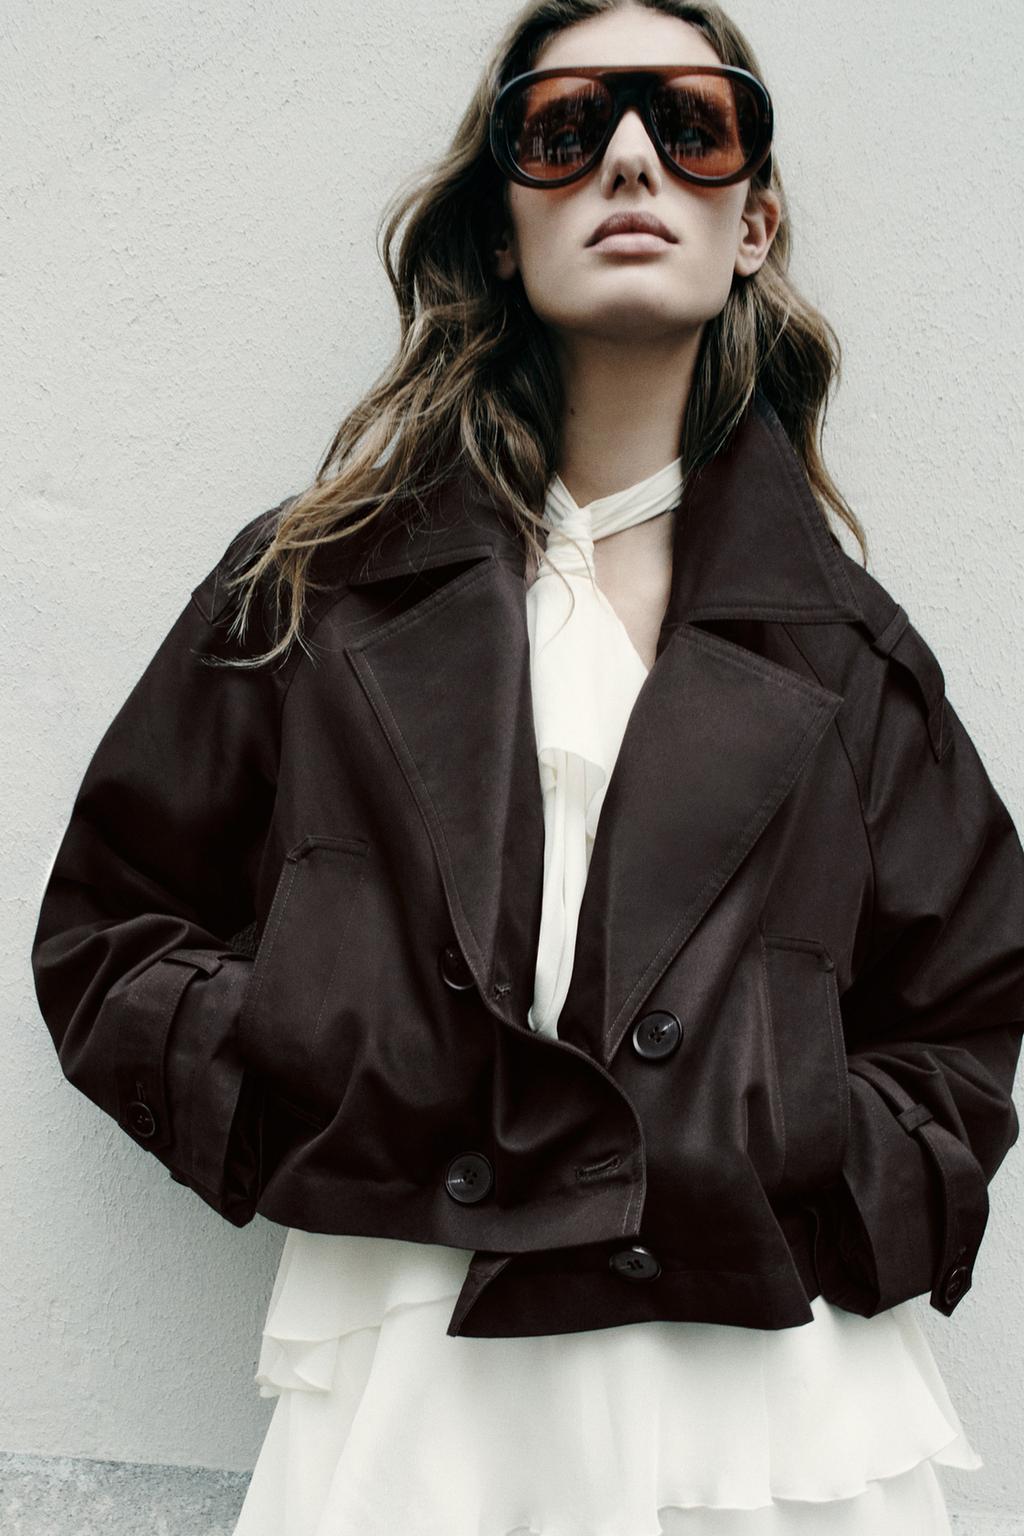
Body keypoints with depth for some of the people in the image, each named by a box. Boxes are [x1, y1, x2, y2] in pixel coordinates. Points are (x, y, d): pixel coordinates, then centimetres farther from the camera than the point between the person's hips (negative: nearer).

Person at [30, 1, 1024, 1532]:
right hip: (408, 1392, -1)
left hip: (776, 1396, 1)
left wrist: (793, 1205, -5)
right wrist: (337, 1116, -6)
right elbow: (107, 929, 9)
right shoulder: (318, 580, 5)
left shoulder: (843, 646, 8)